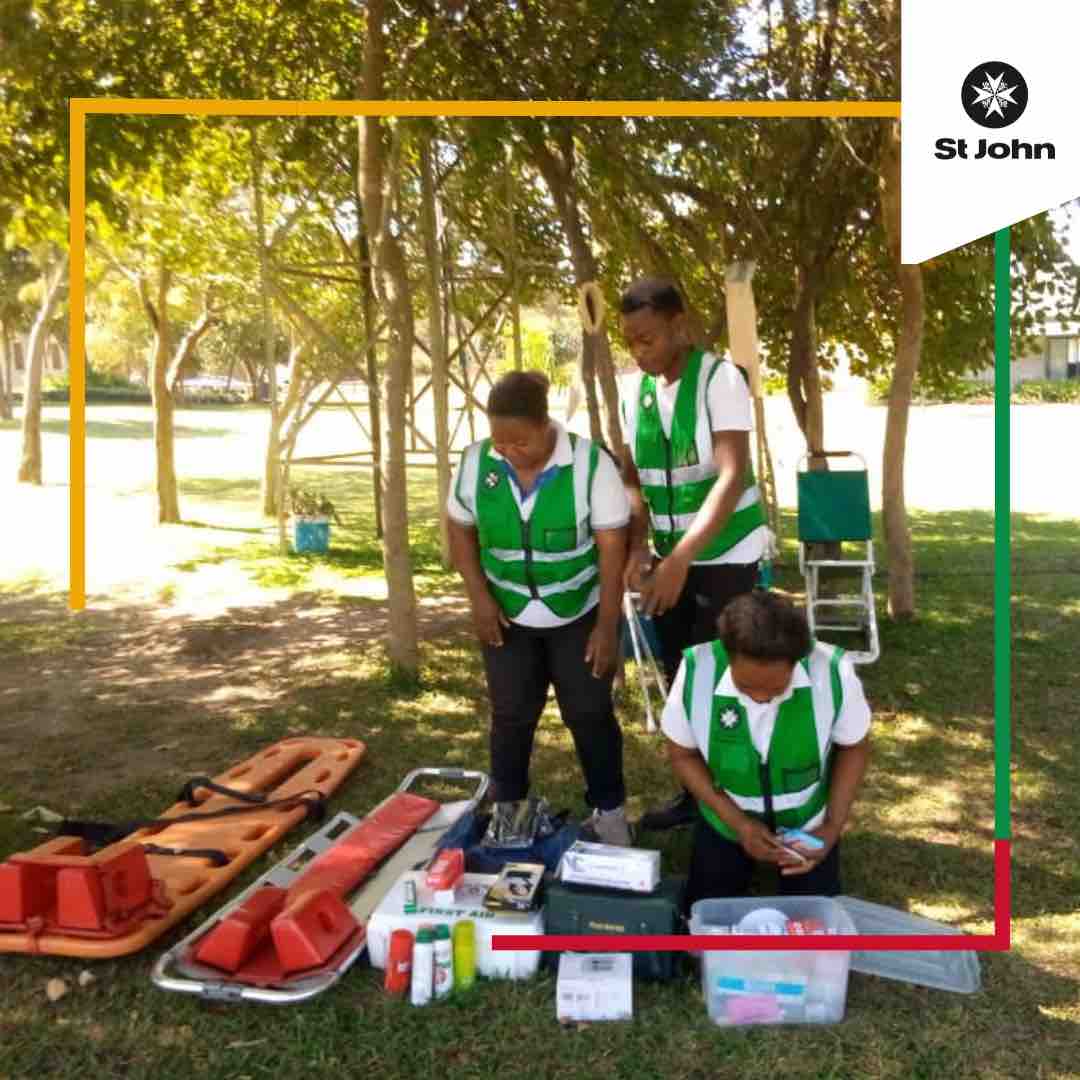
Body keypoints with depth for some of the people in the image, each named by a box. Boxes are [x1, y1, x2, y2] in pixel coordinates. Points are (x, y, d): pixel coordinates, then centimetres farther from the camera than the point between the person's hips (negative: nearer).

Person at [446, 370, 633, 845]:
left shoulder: (590, 462, -21)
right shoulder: (475, 462, -12)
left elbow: (612, 547, -16)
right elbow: (460, 530, 2)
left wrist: (607, 624, -15)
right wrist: (479, 597, -8)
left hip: (580, 615, -2)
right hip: (507, 616, 3)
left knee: (590, 714, 5)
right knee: (510, 714, 11)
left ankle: (610, 811, 23)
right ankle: (506, 808, 30)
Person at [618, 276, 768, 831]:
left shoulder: (720, 377, -16)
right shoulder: (634, 391, 1)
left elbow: (732, 476, -25)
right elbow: (632, 478, 4)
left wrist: (680, 559, -34)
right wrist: (638, 547, -14)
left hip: (726, 555, -6)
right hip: (670, 557, 6)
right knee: (679, 680, 12)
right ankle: (695, 792, 28)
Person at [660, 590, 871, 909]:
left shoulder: (833, 672, -30)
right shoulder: (696, 671, -30)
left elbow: (853, 748, -7)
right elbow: (683, 754, -11)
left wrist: (833, 827, -15)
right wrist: (738, 822, -19)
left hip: (808, 824, 0)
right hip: (726, 821, 1)